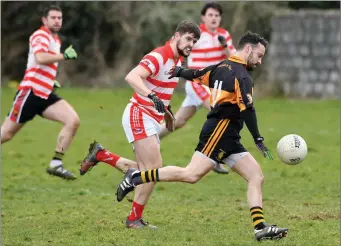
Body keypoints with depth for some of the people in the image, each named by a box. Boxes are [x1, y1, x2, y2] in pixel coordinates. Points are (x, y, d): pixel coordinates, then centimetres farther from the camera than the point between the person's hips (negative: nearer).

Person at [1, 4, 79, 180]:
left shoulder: (56, 40, 19)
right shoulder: (41, 36, -9)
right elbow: (40, 58, -30)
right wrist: (64, 56, -23)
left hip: (46, 95, 8)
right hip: (30, 92, -8)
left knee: (73, 121, -12)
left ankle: (56, 165, -10)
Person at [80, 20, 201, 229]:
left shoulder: (178, 60, 10)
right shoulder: (159, 56, -19)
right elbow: (131, 77, -34)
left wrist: (167, 110, 26)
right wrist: (152, 97, -46)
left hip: (152, 119, 9)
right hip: (139, 115, -9)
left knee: (144, 170, 10)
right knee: (155, 167, -14)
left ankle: (100, 155, 23)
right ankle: (135, 219, -4)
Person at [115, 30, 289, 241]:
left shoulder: (222, 67, 16)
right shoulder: (241, 75, -10)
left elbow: (197, 75, 29)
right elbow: (246, 108, -20)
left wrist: (179, 72, 48)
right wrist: (258, 139, -20)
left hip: (229, 138, 10)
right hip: (220, 131, -10)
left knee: (257, 176, 3)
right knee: (192, 174, -18)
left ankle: (260, 227, -6)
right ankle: (137, 177, -10)